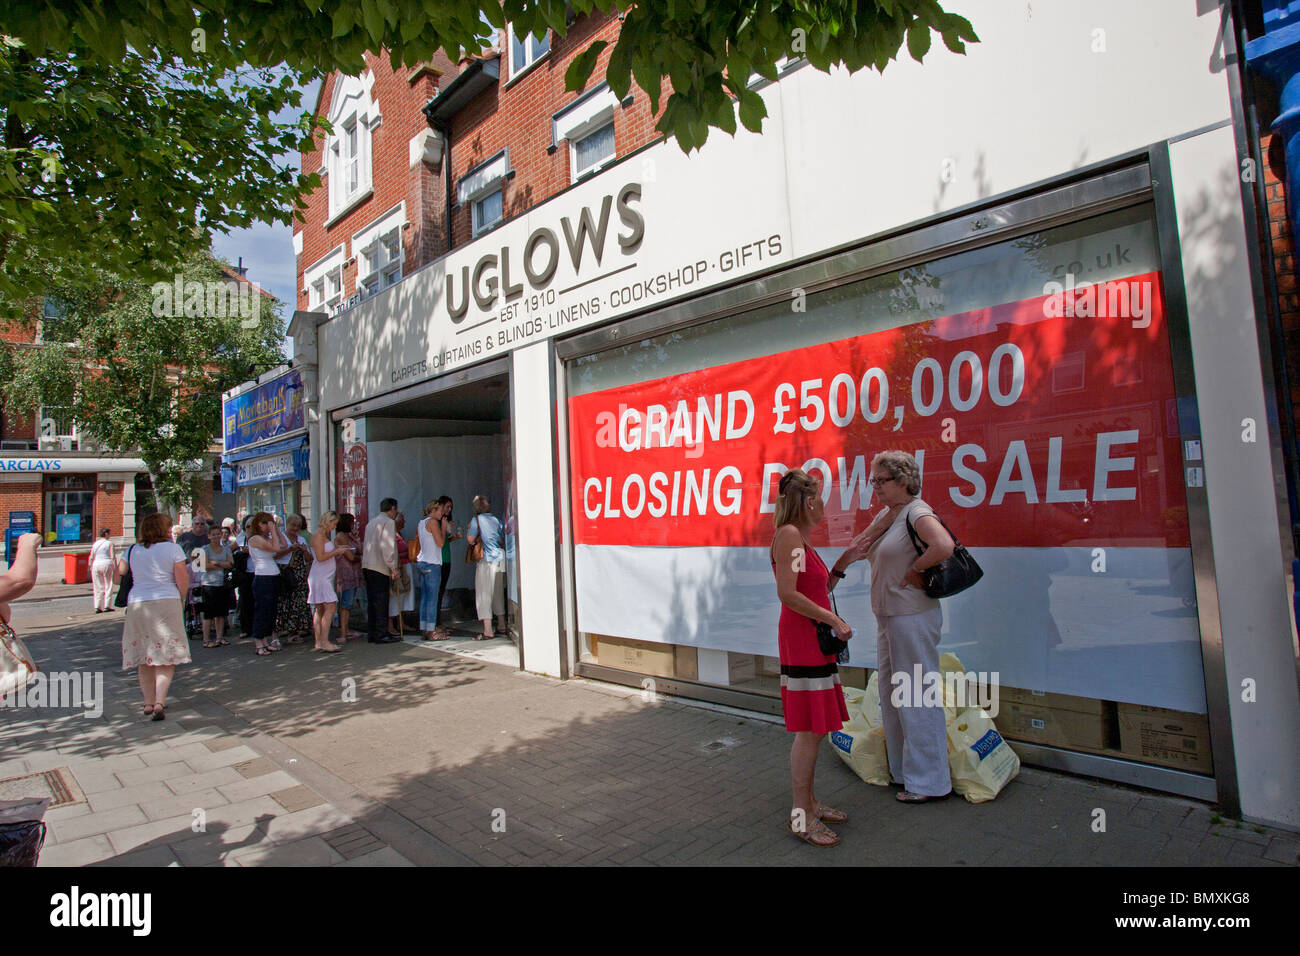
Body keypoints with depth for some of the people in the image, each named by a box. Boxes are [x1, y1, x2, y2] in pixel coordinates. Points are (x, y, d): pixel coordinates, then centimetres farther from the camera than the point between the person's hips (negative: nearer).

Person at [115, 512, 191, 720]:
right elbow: (183, 582, -5)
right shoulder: (173, 548, -3)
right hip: (166, 603, -4)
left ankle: (148, 703, 20)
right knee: (166, 657, 0)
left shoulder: (131, 550, 8)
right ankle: (159, 702, -12)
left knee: (144, 658, 14)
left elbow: (116, 578, 11)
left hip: (137, 605, 4)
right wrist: (180, 598, 14)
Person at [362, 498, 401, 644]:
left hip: (367, 566, 9)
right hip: (380, 567, -9)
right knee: (381, 602, -6)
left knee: (372, 601, 12)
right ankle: (381, 635, -5)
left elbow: (365, 545, 20)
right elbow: (387, 546, -16)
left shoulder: (371, 522, 20)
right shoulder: (389, 522, -7)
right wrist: (393, 567, -13)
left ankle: (372, 634, 16)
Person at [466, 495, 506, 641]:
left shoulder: (477, 519, -5)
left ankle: (488, 631, -6)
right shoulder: (496, 519, 12)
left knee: (484, 595, -3)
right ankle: (502, 626, 24)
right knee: (498, 593, 16)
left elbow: (471, 540, -5)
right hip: (500, 559, 6)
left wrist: (468, 529, 12)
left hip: (486, 560, -6)